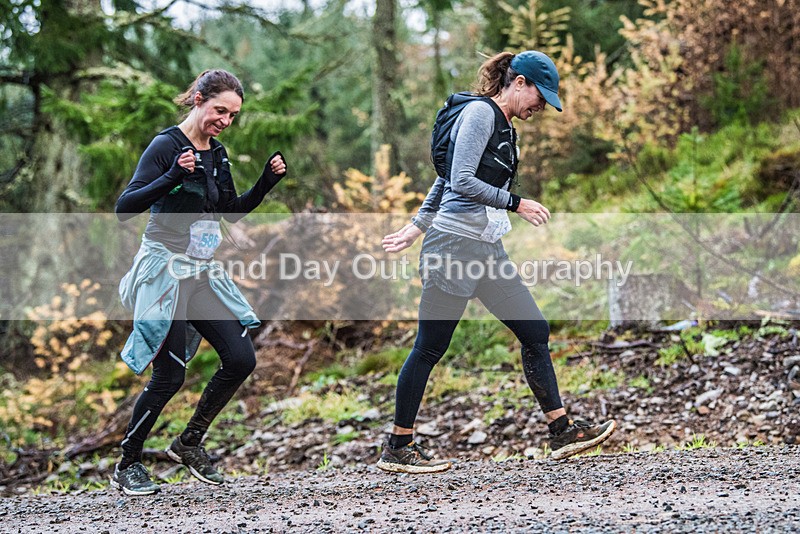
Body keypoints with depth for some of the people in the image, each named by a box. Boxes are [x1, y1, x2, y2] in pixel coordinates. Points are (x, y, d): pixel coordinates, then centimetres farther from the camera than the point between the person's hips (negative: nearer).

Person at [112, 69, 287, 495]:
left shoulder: (217, 154, 11)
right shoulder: (166, 146, -12)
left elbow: (231, 212, 22)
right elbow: (124, 207, -19)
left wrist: (266, 182, 7)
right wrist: (173, 177, -32)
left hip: (203, 273, 8)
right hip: (165, 271, -8)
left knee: (241, 360, 1)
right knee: (169, 374, -7)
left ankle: (189, 443, 18)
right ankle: (127, 466, 9)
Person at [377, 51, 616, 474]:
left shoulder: (503, 125, 18)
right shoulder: (479, 113, -9)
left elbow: (445, 180, 24)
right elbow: (461, 181, -19)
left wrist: (417, 226, 27)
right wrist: (516, 204, -13)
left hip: (487, 249, 9)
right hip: (455, 244, -9)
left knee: (535, 332, 6)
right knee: (430, 348, -3)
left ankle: (562, 431, 11)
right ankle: (397, 449, 5)